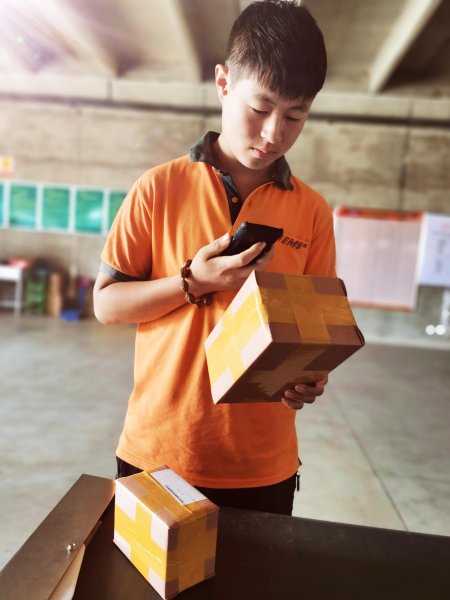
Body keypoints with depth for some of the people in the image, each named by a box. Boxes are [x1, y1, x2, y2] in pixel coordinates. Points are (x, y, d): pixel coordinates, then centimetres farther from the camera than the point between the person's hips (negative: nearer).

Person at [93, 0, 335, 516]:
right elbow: (106, 303, -3)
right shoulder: (159, 189, -6)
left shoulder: (312, 213, -1)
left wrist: (306, 377, -16)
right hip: (156, 452, 0)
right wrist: (193, 282, -18)